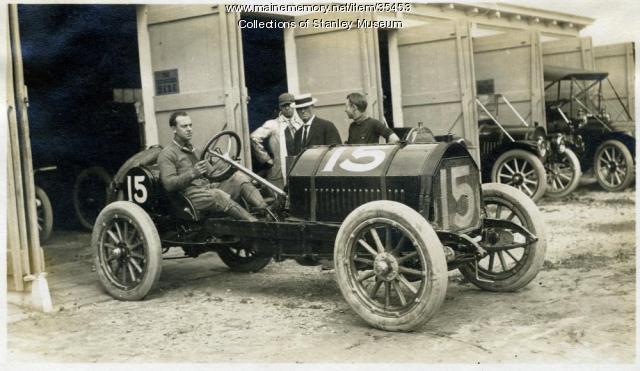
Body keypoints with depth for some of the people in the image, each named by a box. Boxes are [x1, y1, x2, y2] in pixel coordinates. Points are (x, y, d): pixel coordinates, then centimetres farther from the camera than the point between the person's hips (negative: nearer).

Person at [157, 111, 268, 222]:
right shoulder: (166, 154, 3)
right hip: (191, 195, -7)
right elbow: (168, 184, -12)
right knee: (218, 195, -36)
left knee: (239, 177, -14)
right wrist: (192, 174, -25)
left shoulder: (194, 150, 27)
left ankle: (266, 211, -31)